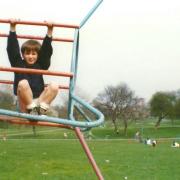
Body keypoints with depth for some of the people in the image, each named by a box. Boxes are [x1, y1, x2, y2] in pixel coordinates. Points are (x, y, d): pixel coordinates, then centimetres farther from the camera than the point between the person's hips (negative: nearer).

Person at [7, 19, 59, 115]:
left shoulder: (40, 65, 14)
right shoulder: (18, 64, 10)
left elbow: (46, 51, 4)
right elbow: (12, 49, 1)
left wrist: (49, 31, -4)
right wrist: (12, 28, -4)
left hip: (39, 101, 2)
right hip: (25, 105, -2)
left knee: (54, 86, -22)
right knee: (23, 83, -32)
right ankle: (32, 108, -24)